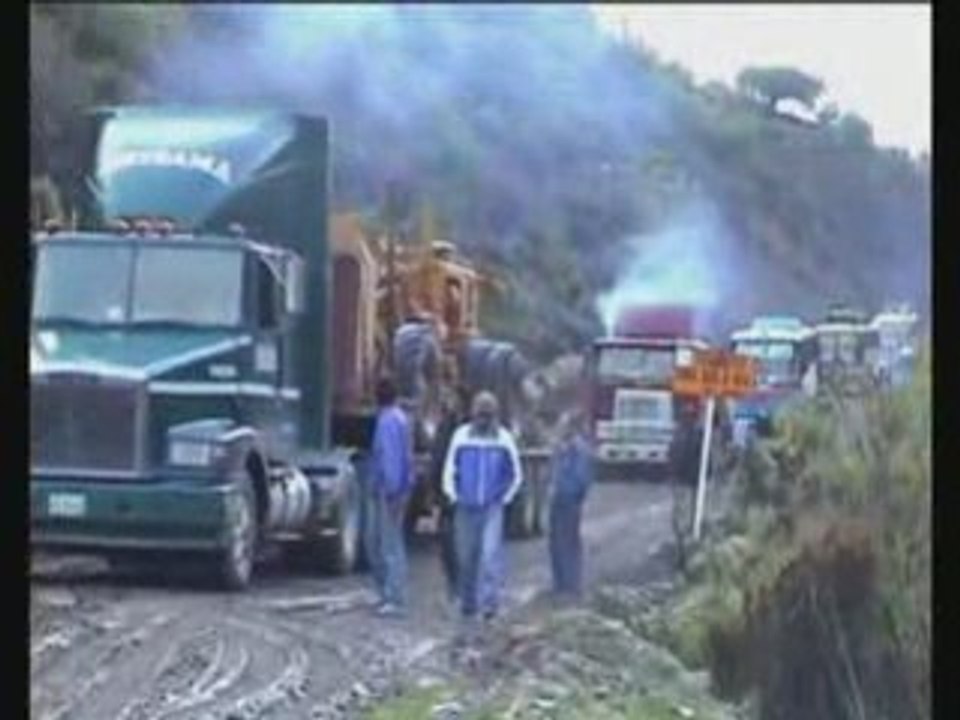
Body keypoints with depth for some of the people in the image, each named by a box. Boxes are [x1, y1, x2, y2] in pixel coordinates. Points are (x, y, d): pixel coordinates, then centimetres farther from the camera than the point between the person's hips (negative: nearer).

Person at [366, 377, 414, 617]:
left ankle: (395, 600, -4)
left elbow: (391, 458, -20)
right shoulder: (399, 418, 15)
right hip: (381, 490, 10)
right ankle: (387, 594, 22)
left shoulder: (389, 420, -16)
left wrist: (392, 491, -22)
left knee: (391, 545, -7)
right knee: (374, 541, 16)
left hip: (389, 490, -10)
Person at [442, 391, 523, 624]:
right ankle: (468, 604, 19)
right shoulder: (461, 436, -1)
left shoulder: (504, 439, -1)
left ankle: (490, 602, -11)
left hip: (492, 508, -1)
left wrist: (505, 499, 5)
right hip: (465, 508, 1)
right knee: (466, 557, 6)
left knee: (491, 554, -13)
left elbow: (516, 475, 9)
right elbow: (449, 471, 7)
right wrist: (453, 497, 0)